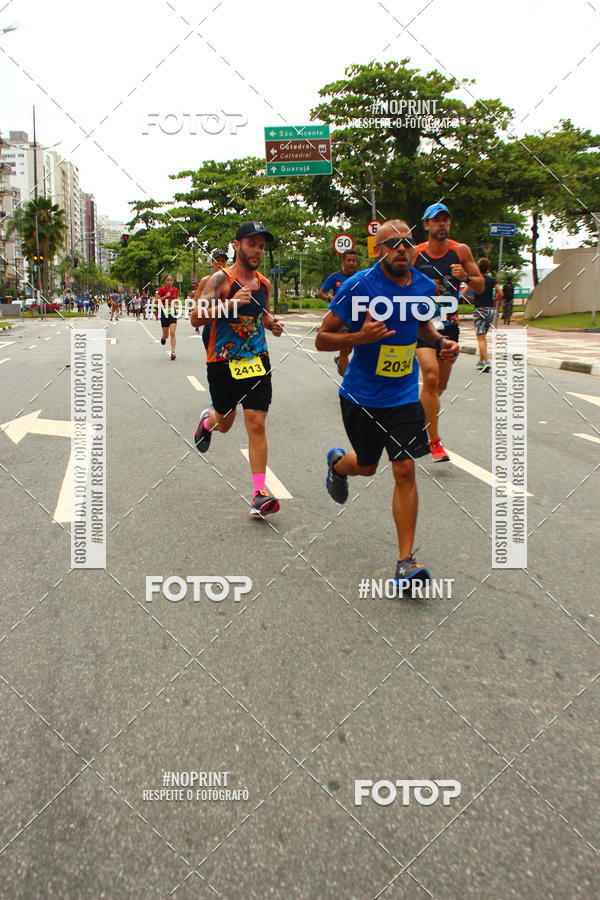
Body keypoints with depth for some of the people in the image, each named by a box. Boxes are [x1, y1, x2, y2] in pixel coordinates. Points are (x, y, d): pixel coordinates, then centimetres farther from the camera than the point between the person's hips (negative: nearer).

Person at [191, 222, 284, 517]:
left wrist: (271, 324, 4)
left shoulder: (264, 283, 8)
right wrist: (230, 303, -31)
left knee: (256, 424, -7)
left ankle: (259, 494, -5)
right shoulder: (221, 279, -11)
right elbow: (196, 318, -19)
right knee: (224, 424, 13)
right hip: (222, 363, -3)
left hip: (257, 361, 3)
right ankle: (207, 420, 53)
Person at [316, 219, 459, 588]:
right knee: (367, 466, 15)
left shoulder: (424, 285, -1)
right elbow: (322, 339, -12)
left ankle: (406, 560, 0)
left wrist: (441, 342, -1)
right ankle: (338, 463, 55)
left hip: (404, 395, 2)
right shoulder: (358, 286, -16)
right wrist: (360, 336, -30)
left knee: (405, 470, -6)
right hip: (361, 395, -2)